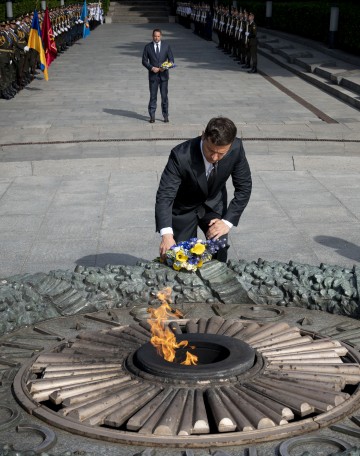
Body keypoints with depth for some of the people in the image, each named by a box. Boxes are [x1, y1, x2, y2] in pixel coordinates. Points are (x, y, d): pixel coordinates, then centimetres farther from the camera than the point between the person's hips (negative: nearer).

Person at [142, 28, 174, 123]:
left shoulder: (166, 46, 4)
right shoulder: (148, 47, 2)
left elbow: (171, 59, 6)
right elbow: (144, 61, 2)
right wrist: (151, 68, -13)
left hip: (164, 75, 1)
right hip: (153, 75, -1)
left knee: (164, 96, 3)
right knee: (153, 97, 2)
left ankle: (165, 116, 12)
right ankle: (152, 116, 8)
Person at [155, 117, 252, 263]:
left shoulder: (236, 148, -26)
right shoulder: (181, 155, -35)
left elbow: (244, 188, -13)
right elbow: (164, 196, -37)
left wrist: (227, 222, -22)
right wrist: (166, 234, -51)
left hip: (214, 205, 2)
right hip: (184, 208, -2)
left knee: (219, 250, -13)